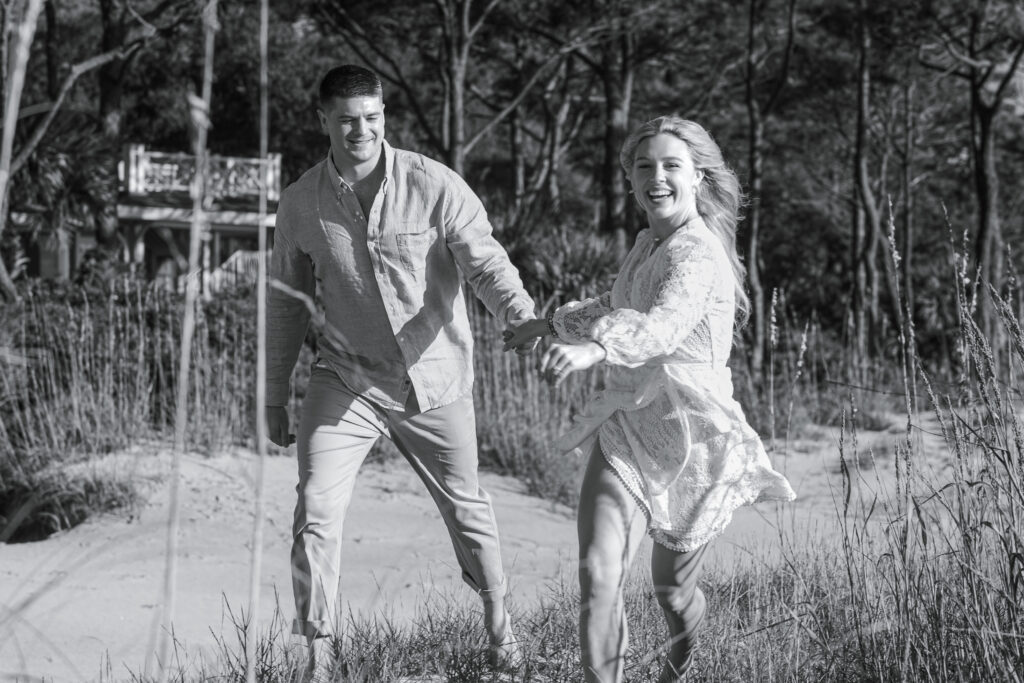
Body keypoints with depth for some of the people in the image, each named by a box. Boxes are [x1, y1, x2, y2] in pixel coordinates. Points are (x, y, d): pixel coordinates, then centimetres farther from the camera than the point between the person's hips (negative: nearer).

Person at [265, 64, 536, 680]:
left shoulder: (436, 187, -12)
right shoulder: (301, 204, -4)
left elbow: (486, 262, -15)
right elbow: (286, 304, 7)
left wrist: (522, 316, -36)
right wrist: (275, 396, 10)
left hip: (436, 379, -1)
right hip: (346, 379, 1)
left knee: (467, 507, 13)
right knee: (316, 512, -11)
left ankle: (499, 618, 36)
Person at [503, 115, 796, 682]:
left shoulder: (697, 255, -18)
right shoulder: (648, 243, 8)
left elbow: (664, 324, -39)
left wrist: (592, 348, -57)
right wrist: (550, 324, 42)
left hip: (689, 438, -6)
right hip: (626, 428, 6)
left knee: (671, 588, 12)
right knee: (598, 573, -14)